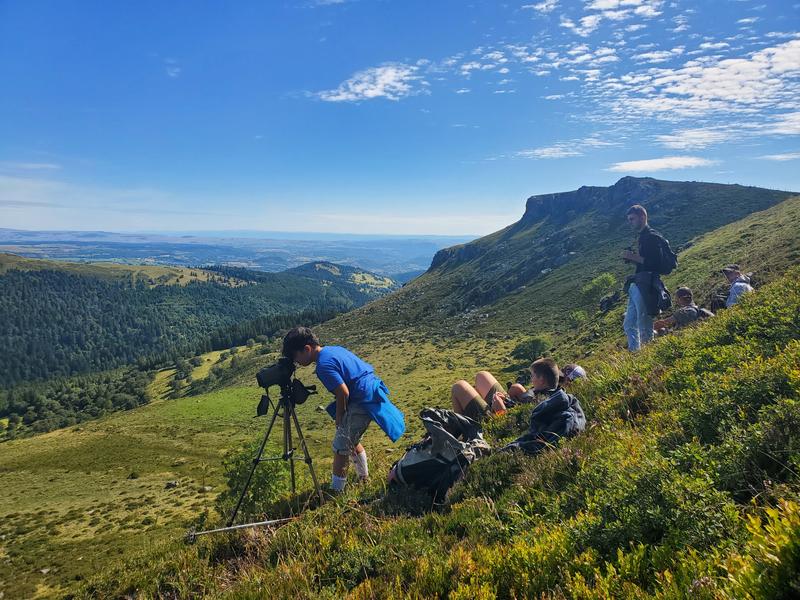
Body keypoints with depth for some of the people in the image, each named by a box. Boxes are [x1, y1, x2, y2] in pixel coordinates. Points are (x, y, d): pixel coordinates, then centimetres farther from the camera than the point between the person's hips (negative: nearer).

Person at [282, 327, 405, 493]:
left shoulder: (324, 365, -17)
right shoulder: (334, 349, 11)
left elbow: (343, 393, -21)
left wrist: (339, 417, -3)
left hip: (363, 401, -10)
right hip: (374, 391, 10)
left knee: (340, 448, 0)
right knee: (350, 439, 25)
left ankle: (336, 491, 11)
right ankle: (363, 476, 41)